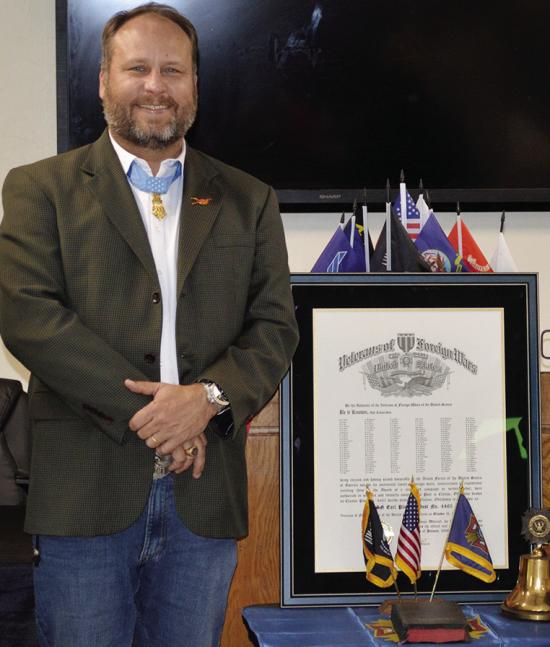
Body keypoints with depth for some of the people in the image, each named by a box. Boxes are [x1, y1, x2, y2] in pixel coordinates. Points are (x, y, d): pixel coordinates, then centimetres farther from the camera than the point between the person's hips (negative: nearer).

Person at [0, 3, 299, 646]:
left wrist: (209, 398, -12)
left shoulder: (247, 201, 14)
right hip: (83, 492, -2)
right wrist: (140, 411, -13)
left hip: (203, 494, 3)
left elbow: (276, 327, 7)